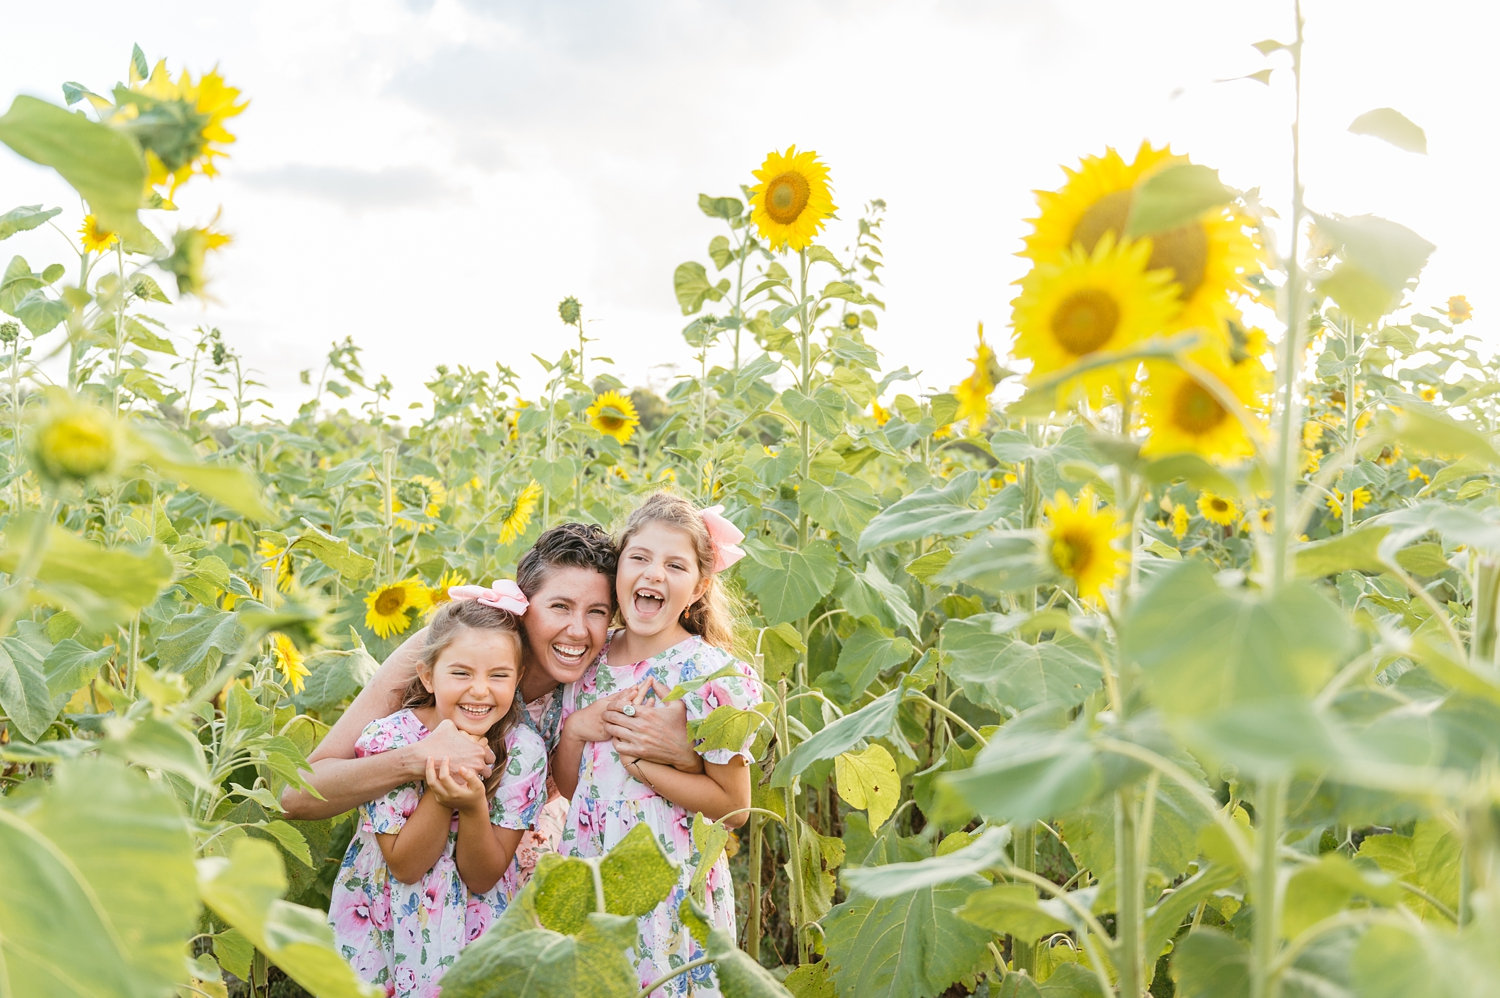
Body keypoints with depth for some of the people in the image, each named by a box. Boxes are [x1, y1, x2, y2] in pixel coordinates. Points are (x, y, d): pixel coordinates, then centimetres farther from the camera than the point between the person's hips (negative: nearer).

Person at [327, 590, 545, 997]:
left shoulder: (523, 750, -18)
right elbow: (405, 867, -17)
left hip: (474, 925, 1)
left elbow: (482, 878, -15)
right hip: (384, 925, -1)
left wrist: (473, 805, -34)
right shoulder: (386, 739, -20)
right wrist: (441, 790, -32)